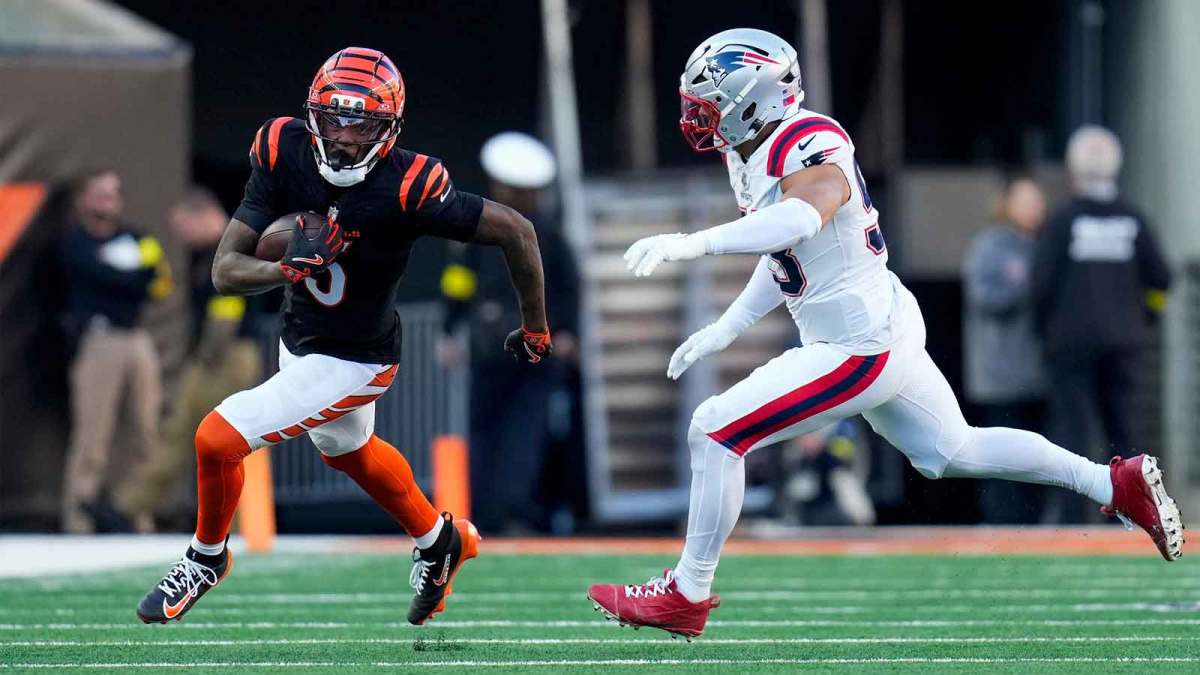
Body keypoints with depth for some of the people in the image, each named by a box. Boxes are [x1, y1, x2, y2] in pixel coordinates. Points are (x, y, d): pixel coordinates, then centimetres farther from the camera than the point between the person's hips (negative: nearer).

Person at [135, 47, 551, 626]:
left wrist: (536, 329, -9)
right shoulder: (286, 153, -19)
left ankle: (207, 556, 20)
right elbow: (225, 271, -19)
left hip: (352, 363, -6)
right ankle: (440, 542, 57)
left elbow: (516, 232, -22)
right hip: (298, 339, 6)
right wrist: (288, 269, -41)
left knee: (216, 439, -11)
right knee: (349, 452, 31)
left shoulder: (406, 187, -33)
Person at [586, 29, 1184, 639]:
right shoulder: (753, 156, 6)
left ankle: (687, 596, 0)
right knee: (950, 453, 24)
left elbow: (800, 219, -46)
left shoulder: (809, 147, -23)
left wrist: (694, 243, -53)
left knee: (715, 432, -9)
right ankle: (1118, 483, 31)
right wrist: (725, 329, 19)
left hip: (859, 348, -11)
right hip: (888, 330, 11)